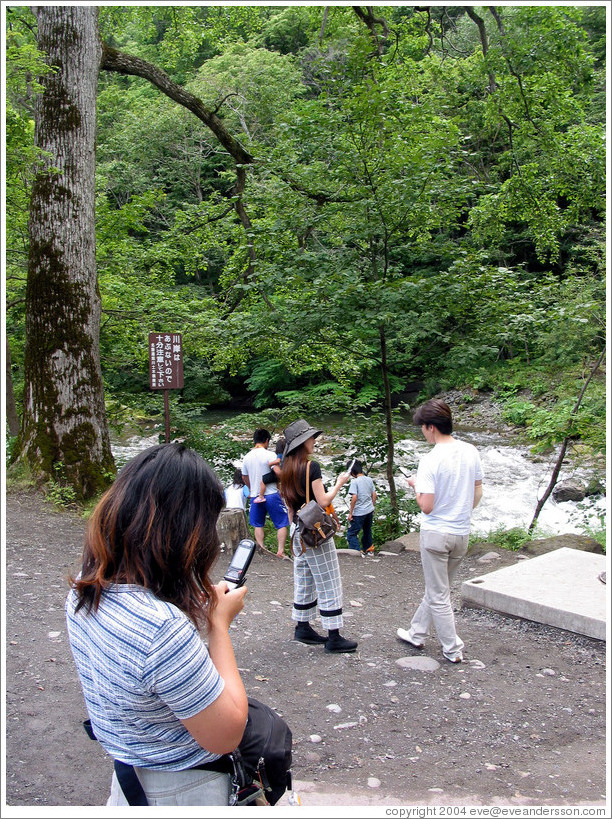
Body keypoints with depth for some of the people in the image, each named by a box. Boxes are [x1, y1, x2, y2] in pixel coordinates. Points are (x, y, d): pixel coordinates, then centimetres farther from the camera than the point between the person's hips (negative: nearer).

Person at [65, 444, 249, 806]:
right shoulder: (163, 627, -37)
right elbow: (225, 736, -25)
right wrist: (220, 623, -19)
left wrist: (203, 607, -5)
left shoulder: (84, 590, -11)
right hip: (183, 792, -7)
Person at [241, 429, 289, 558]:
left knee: (258, 524, 18)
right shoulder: (270, 455, -12)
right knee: (282, 524, 5)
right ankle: (281, 550, 0)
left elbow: (244, 477, 15)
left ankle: (261, 547, 16)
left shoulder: (247, 457, 4)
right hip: (271, 494, -5)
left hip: (255, 496, 5)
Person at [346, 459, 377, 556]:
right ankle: (369, 549, 36)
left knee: (351, 534, 1)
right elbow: (374, 495, 8)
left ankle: (358, 552, -6)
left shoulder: (354, 481, -17)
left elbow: (354, 498, -22)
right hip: (369, 511, 7)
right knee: (367, 531, 25)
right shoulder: (369, 480, 3)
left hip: (359, 513, -7)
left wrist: (350, 513, -14)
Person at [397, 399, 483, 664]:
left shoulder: (430, 461, -20)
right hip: (462, 533, 7)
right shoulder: (471, 452, -1)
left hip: (435, 533, -7)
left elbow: (426, 506, -21)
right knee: (436, 589, 20)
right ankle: (417, 633, 35)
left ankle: (453, 649, 16)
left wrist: (416, 486, -2)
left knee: (438, 595, 8)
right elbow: (478, 493, 9)